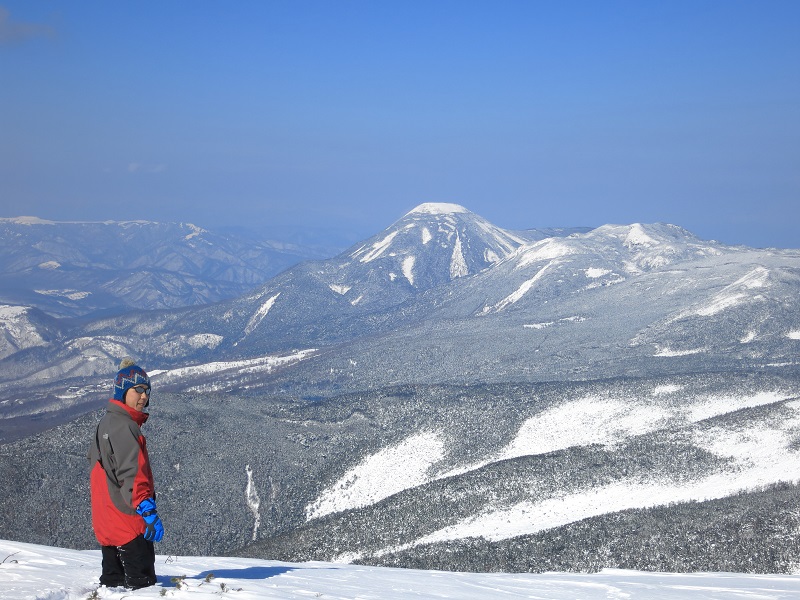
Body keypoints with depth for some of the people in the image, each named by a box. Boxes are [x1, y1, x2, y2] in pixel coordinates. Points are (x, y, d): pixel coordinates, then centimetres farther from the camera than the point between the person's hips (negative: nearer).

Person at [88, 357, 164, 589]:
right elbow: (131, 474, -24)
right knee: (142, 584, -7)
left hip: (106, 519, 10)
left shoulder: (106, 422, 14)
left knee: (114, 584, 16)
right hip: (128, 518, -10)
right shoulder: (124, 426, -17)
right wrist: (149, 512, -26)